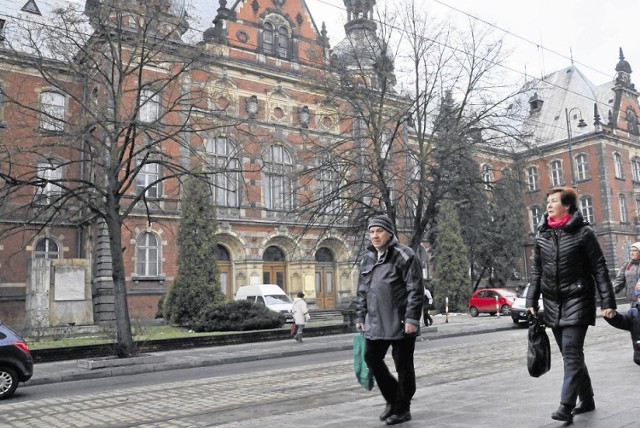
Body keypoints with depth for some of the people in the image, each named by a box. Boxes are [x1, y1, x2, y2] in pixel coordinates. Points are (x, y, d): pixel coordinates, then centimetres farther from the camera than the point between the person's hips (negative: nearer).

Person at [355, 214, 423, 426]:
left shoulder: (404, 256, -9)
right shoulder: (367, 258, 12)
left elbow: (416, 290, -13)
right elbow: (362, 291, 18)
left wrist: (412, 319, -18)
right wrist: (360, 316, 14)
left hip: (401, 323, -6)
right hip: (375, 323, 7)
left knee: (403, 366, 5)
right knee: (372, 359, 9)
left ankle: (402, 409, 22)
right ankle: (392, 398, 29)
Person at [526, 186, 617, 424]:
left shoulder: (583, 232, -6)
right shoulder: (542, 235, 7)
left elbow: (599, 268, -6)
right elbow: (536, 271, 10)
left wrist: (607, 301, -10)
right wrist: (532, 301, 6)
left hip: (577, 301, -5)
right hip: (552, 304, 5)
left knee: (572, 352, -12)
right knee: (571, 354, 13)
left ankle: (566, 406, -9)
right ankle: (586, 400, 27)